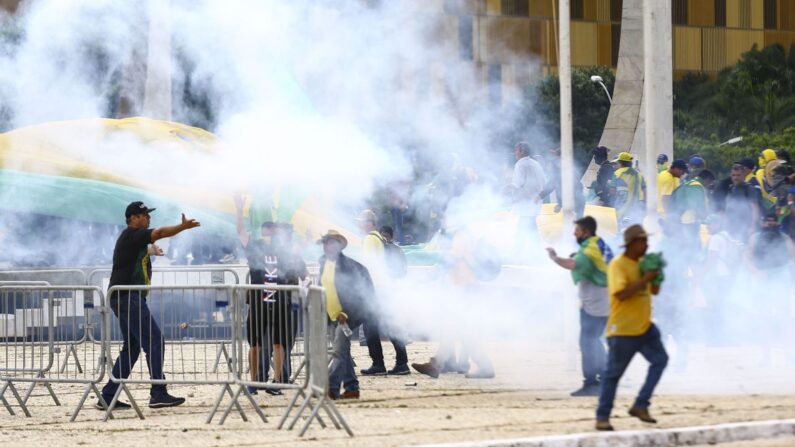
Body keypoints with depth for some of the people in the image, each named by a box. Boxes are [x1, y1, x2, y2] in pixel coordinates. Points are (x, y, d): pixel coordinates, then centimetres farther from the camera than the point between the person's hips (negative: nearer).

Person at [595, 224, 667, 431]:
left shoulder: (642, 263, 10)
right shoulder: (618, 265, -14)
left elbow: (654, 291, 18)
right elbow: (621, 293, -26)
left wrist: (656, 275, -2)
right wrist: (645, 279, -24)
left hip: (644, 327, 8)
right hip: (623, 329, -8)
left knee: (660, 359, -2)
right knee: (613, 373, -1)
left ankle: (640, 406, 4)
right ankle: (602, 417, 8)